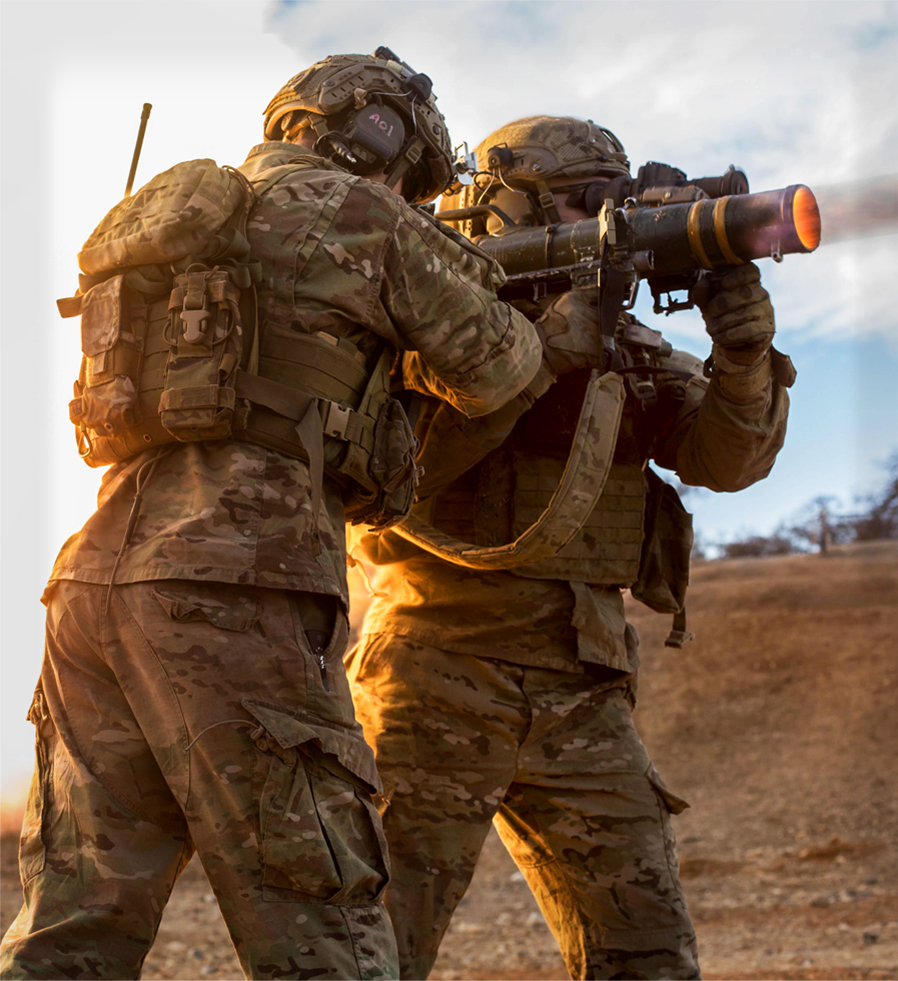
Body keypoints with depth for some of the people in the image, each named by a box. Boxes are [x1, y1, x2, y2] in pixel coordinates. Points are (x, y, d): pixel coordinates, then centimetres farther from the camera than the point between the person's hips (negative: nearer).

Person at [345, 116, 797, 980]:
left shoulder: (624, 348, 12)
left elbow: (725, 456, 1)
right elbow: (410, 461, -20)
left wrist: (745, 356, -19)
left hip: (578, 704, 5)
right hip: (440, 687, -5)